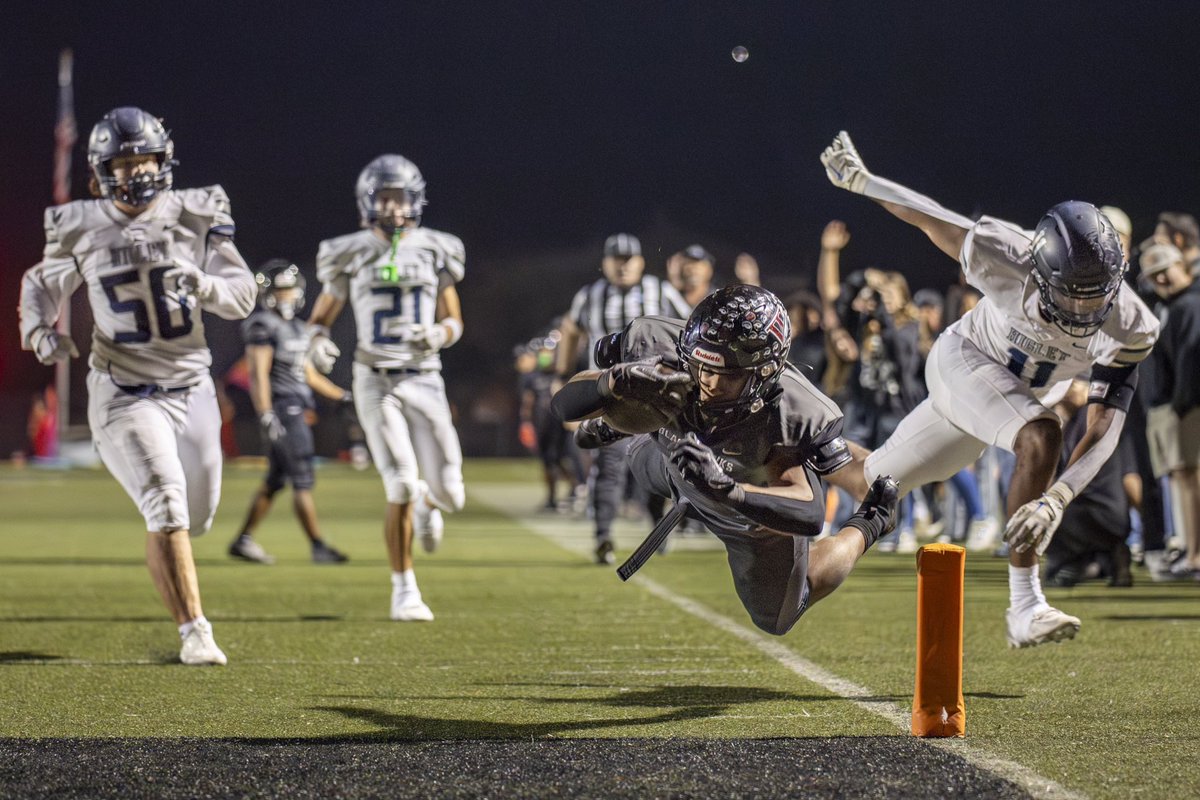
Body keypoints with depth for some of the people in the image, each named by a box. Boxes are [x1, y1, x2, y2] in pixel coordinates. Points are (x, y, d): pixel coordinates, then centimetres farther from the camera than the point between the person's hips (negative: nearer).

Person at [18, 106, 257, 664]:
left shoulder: (195, 215, -4)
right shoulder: (80, 229, -5)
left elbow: (242, 297, -5)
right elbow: (42, 285, 11)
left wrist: (204, 285, -26)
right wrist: (39, 330, -9)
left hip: (190, 385, 3)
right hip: (125, 392, -3)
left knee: (197, 513, 13)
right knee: (167, 506, -18)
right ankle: (194, 630, -10)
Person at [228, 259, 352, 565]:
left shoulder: (296, 327, 17)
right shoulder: (263, 326, -11)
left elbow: (308, 374, 24)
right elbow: (258, 374, -17)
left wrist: (343, 396, 22)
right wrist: (267, 417, -24)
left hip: (296, 411, 9)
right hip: (282, 411, -9)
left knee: (274, 481, 13)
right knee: (302, 482, -6)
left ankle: (243, 540, 19)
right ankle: (318, 547, -4)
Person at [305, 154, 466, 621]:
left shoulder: (435, 251, 4)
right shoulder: (351, 255, 1)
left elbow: (454, 322, 9)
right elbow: (322, 316, 9)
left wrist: (439, 334, -14)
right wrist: (318, 343, -14)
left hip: (424, 379, 2)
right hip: (375, 382, -2)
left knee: (450, 495, -2)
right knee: (402, 489, -14)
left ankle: (429, 502, 38)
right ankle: (404, 589, 3)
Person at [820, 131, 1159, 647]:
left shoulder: (1128, 328, -29)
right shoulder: (1009, 262, -35)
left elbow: (1105, 430, -31)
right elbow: (934, 222, -18)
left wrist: (1057, 498, -47)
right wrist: (857, 179, -4)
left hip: (1026, 390, 5)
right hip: (965, 360, -5)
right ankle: (1024, 607, -26)